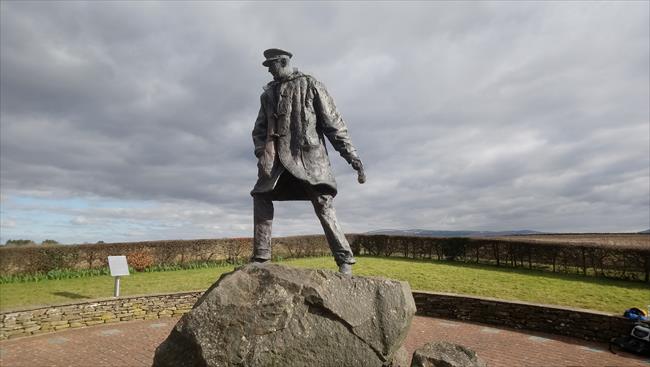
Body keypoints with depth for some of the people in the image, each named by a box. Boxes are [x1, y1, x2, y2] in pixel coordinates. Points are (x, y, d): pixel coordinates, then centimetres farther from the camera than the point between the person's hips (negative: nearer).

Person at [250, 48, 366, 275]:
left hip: (308, 155, -5)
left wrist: (351, 155, -6)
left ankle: (345, 260, -6)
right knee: (261, 196, -4)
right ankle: (260, 258, 6)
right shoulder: (268, 93, 20)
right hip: (277, 158, 5)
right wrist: (262, 153, -2)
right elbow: (260, 129, 19)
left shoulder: (311, 86, 6)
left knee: (322, 204, -13)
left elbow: (333, 122, 1)